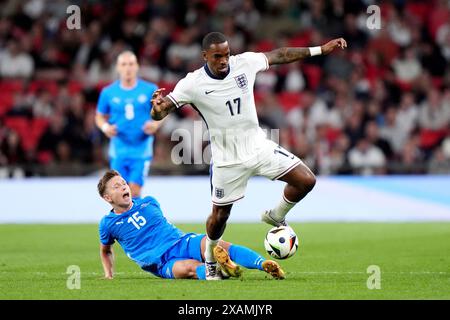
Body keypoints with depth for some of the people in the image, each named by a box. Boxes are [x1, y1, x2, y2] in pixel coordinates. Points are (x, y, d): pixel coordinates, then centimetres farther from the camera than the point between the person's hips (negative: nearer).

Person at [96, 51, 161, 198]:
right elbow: (100, 117, 13)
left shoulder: (150, 90, 0)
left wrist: (155, 125, -12)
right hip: (118, 151, 1)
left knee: (134, 191, -11)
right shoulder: (108, 92, 2)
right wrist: (105, 127, -8)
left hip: (141, 149, -1)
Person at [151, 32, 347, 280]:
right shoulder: (192, 84, -19)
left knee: (306, 181, -7)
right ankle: (210, 262, 36)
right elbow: (160, 114, -20)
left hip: (258, 146, 3)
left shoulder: (244, 63, -10)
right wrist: (157, 107, -45)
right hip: (227, 160, -3)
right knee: (219, 215, 6)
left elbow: (280, 55, 5)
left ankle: (275, 217, 22)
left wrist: (320, 49, 7)